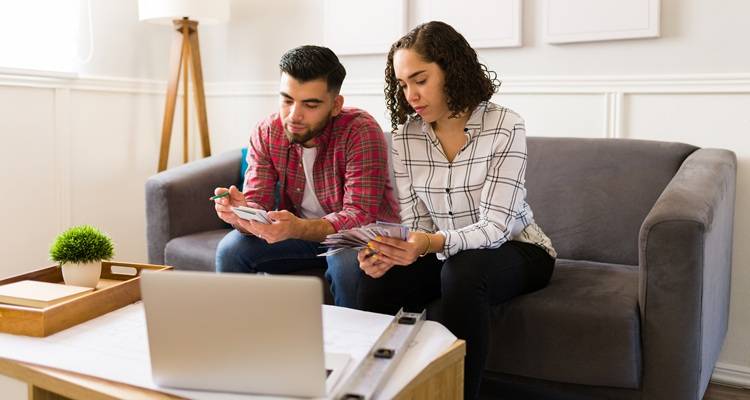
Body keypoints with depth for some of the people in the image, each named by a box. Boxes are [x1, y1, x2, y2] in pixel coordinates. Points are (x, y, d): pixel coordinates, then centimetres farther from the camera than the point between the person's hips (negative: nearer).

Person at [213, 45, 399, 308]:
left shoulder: (361, 132, -24)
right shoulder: (266, 134, -8)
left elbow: (360, 216, -31)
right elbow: (257, 204, -13)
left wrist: (298, 228, -49)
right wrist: (240, 212, -39)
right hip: (298, 232, 4)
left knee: (348, 264, -35)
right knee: (231, 250, -14)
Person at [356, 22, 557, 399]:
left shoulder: (505, 127, -18)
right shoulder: (405, 135, -5)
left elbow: (494, 227, -24)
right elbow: (415, 225, -4)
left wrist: (433, 243, -42)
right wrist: (391, 251, -27)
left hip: (513, 251, -3)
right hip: (446, 252, 4)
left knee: (462, 272, -36)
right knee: (377, 281, -23)